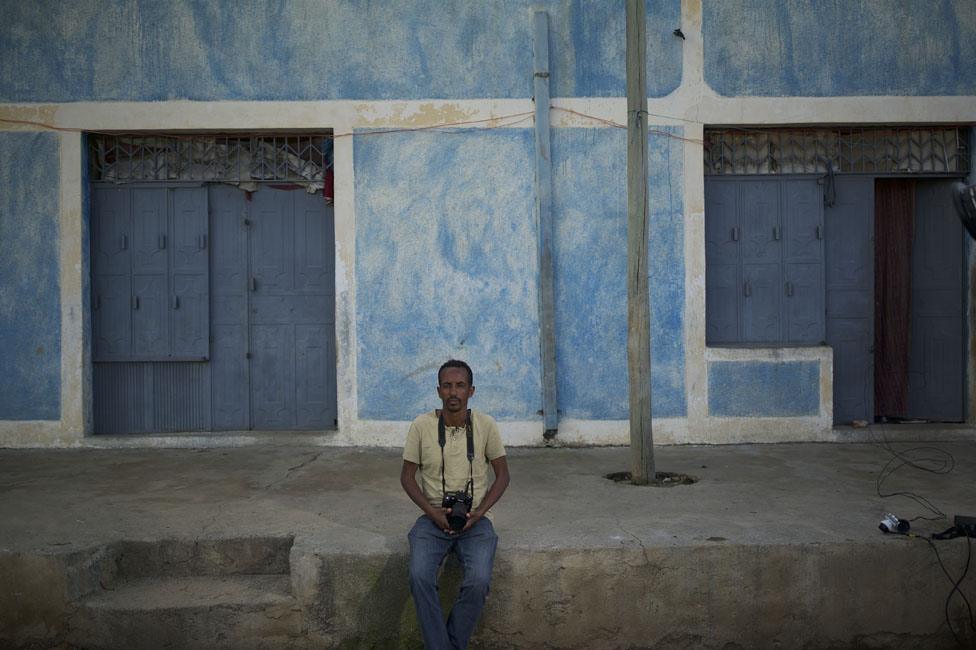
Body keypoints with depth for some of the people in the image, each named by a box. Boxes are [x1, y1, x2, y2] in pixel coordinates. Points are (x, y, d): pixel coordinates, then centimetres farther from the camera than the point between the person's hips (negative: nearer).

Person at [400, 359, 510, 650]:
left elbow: (502, 474, 3)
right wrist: (432, 512, -12)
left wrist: (478, 513, -10)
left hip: (475, 521, 0)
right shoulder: (421, 425, -6)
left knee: (478, 581, -26)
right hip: (433, 518, 0)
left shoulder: (486, 425, -5)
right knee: (420, 577, -27)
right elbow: (407, 475, 2)